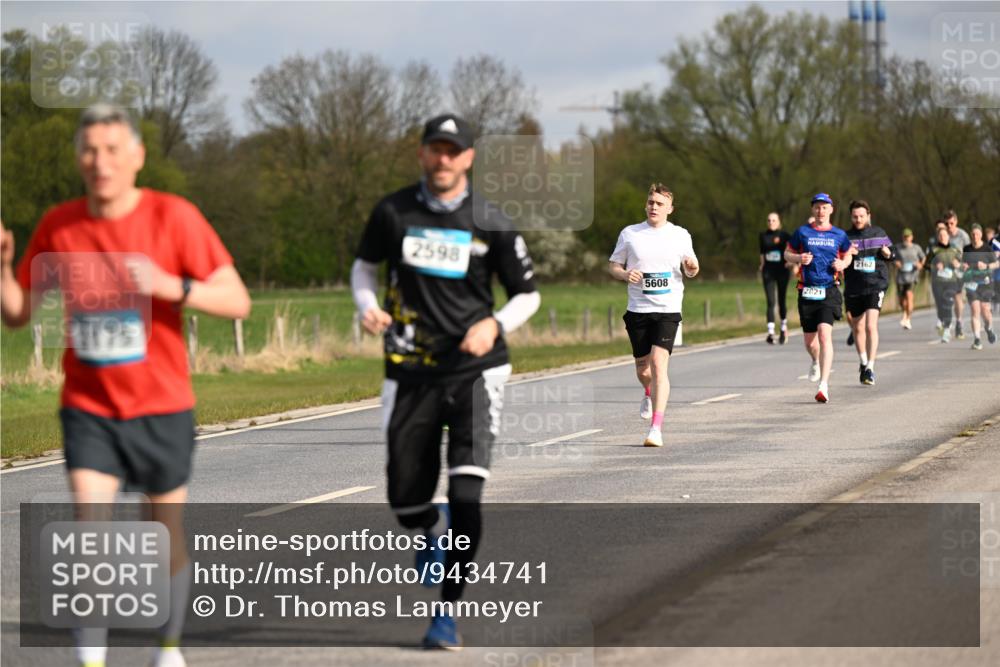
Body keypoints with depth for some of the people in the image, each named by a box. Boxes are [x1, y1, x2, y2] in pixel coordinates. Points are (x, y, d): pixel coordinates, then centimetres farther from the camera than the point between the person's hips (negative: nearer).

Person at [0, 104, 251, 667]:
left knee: (169, 540, 12)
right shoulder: (59, 226, -2)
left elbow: (237, 301, -13)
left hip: (161, 411, -1)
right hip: (89, 410, 1)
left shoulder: (174, 217, -12)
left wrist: (171, 286, -30)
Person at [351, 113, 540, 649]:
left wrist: (494, 325, -12)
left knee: (466, 495, -17)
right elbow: (364, 265, 17)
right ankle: (437, 530, 42)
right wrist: (367, 307, -4)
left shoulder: (490, 225, -2)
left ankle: (448, 611, -4)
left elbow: (527, 295, 8)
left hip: (474, 370, -2)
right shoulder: (393, 212, 2)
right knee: (406, 505, 4)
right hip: (411, 373, 2)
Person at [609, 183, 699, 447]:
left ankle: (656, 428, -18)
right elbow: (613, 265, 10)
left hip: (668, 309, -2)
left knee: (659, 364, -16)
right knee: (642, 365, 11)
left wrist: (692, 268, -10)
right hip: (638, 309, 2)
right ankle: (649, 394, 49)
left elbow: (690, 270, 14)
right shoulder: (630, 234, 5)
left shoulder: (680, 235, 4)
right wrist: (625, 274, -11)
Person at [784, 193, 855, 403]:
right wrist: (799, 258, -9)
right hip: (807, 291, 2)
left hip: (829, 291, -2)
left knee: (825, 334, -19)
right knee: (809, 339, 10)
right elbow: (787, 253, 13)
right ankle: (816, 362, 48)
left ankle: (824, 385, -22)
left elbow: (848, 255, 22)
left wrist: (842, 264, -1)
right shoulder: (802, 232, 6)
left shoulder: (839, 235, 7)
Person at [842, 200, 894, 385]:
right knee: (858, 328, 15)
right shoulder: (846, 237, 4)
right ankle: (863, 363, 37)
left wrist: (888, 253, -6)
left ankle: (870, 368, -17)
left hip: (875, 286, -2)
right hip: (853, 289, 2)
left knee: (871, 326, -18)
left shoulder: (879, 234, 5)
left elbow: (892, 251, 17)